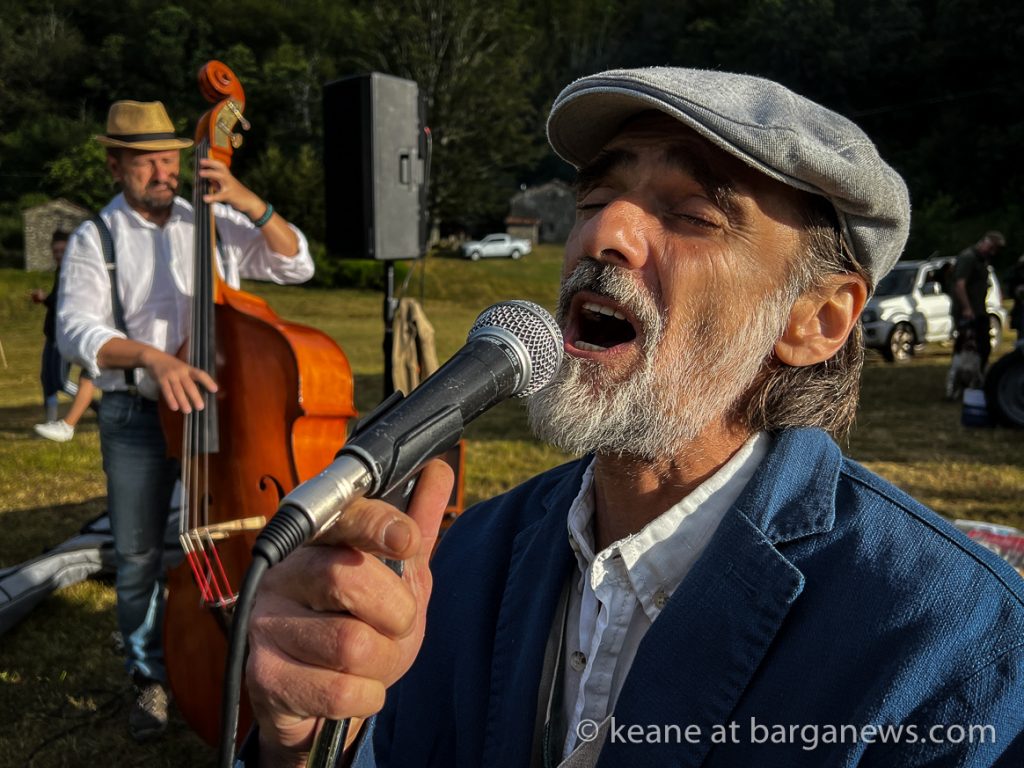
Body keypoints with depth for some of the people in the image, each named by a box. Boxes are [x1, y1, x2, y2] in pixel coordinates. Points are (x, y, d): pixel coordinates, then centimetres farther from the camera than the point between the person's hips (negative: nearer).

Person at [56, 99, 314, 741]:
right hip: (135, 417, 0)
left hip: (215, 405, 1)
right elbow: (76, 331, -13)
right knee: (138, 555, 8)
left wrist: (250, 203, -13)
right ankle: (152, 678, 28)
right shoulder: (94, 240, 0)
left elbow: (297, 265, 0)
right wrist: (152, 356, -31)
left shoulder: (217, 224, 6)